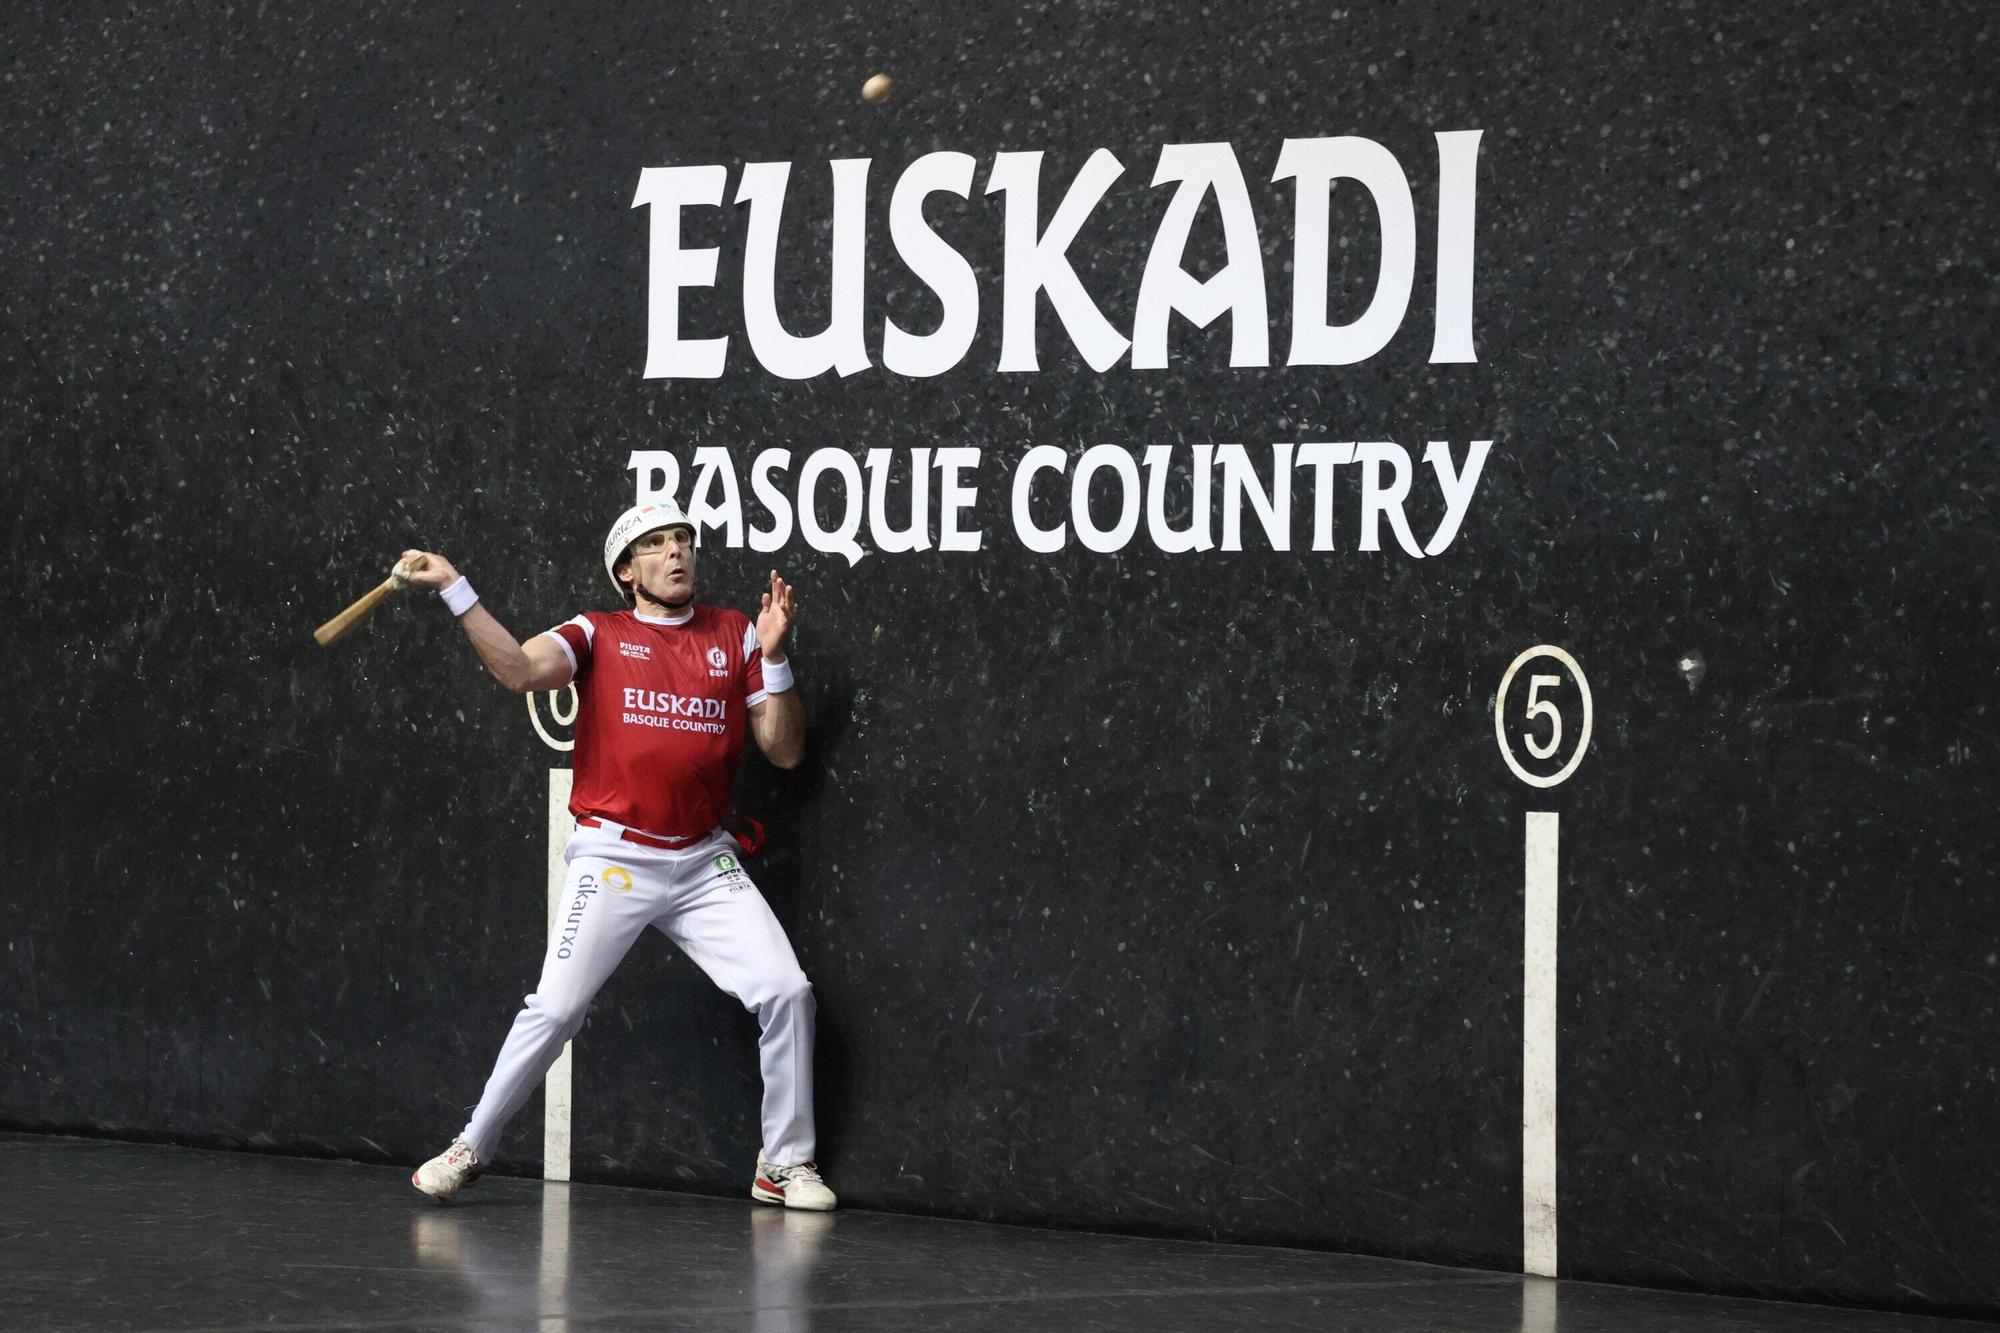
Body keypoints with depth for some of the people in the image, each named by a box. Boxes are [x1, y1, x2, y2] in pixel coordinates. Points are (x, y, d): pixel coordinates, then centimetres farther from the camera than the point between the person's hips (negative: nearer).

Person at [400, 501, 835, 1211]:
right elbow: (521, 669, -16)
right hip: (613, 856, -3)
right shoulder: (598, 635, 4)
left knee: (786, 992, -8)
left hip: (703, 861, 3)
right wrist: (455, 591, -24)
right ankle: (471, 1147, 6)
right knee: (555, 1008, -12)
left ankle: (786, 1165, 6)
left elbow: (785, 752, 7)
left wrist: (773, 654, -6)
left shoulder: (734, 635, 10)